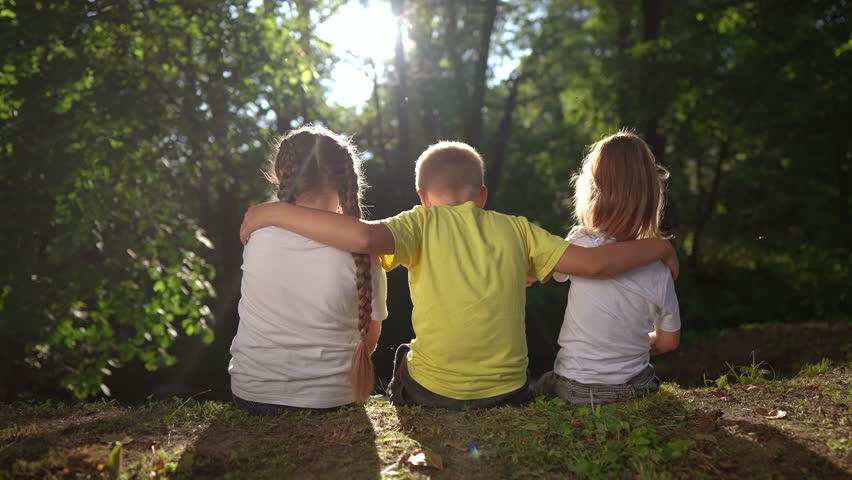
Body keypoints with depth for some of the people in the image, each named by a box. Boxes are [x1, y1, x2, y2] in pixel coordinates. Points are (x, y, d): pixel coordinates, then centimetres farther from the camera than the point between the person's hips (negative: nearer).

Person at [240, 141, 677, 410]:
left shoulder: (423, 223, -8)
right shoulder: (515, 230, 0)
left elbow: (362, 236, -26)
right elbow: (594, 263, -2)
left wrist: (274, 212, -16)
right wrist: (659, 247, 15)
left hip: (432, 396, -2)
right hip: (507, 397, 3)